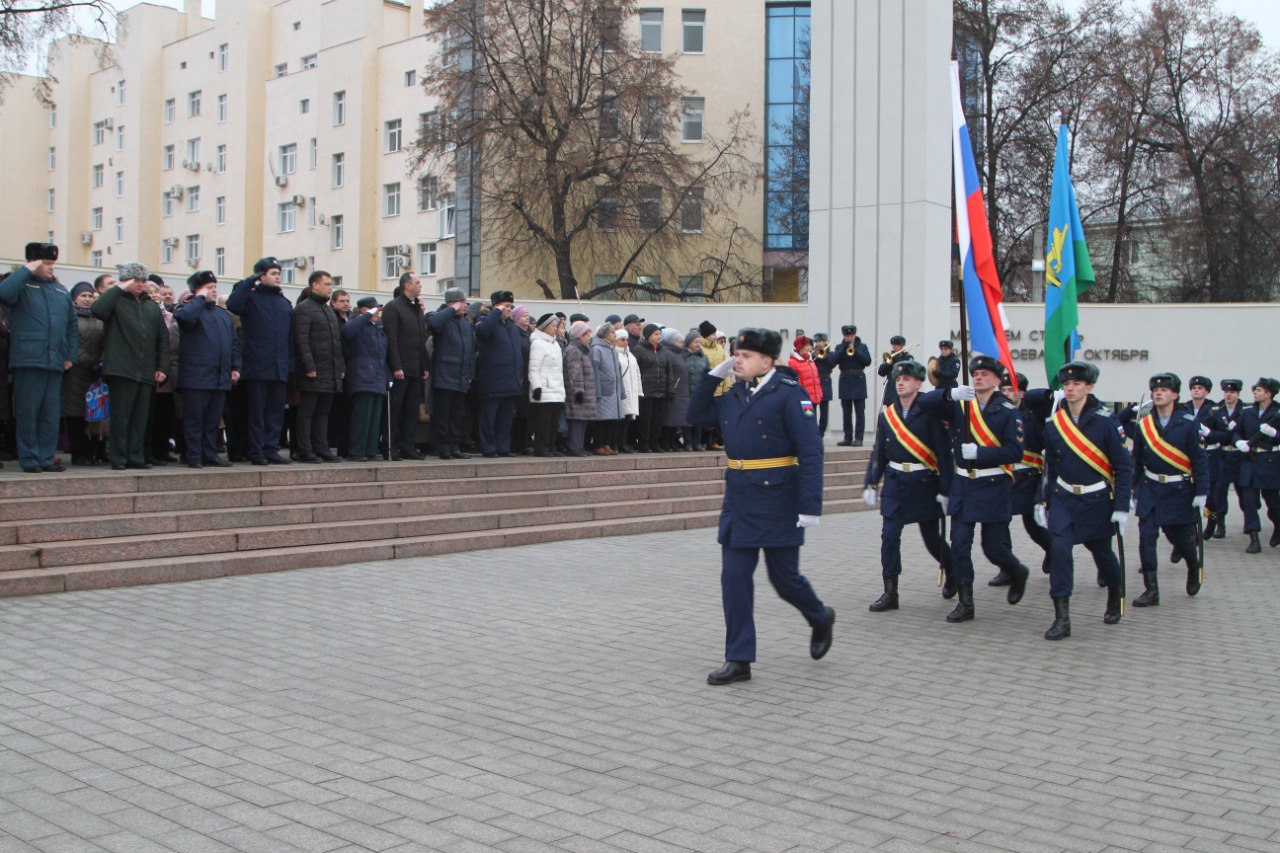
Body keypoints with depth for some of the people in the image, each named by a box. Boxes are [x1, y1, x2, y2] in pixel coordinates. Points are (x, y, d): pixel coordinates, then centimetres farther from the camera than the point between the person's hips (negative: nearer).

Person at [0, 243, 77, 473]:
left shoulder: (61, 292, 19)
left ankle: (47, 457, 13)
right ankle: (29, 459, 4)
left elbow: (72, 325, 21)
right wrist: (27, 270, -12)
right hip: (28, 359, -5)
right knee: (28, 411, -2)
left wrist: (71, 355, 13)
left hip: (55, 362, 5)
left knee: (51, 413, 6)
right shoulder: (23, 285, 3)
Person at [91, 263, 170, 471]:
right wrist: (119, 289, -14)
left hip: (146, 373, 5)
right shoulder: (116, 301, 2)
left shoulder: (152, 306, 18)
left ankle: (136, 457, 14)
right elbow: (97, 310, -21)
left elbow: (163, 338, 18)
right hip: (121, 370, -5)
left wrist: (162, 367, 10)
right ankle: (118, 459, 3)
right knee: (120, 416, -3)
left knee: (140, 418, 8)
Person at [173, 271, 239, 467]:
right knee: (194, 418, -2)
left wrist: (235, 367, 11)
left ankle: (210, 454, 16)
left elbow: (233, 343, 21)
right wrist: (200, 298, -12)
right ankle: (194, 456, 2)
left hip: (220, 377, 6)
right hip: (196, 376, -6)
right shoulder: (190, 308, 0)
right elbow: (183, 316, -26)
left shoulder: (223, 314, 20)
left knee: (213, 419, 10)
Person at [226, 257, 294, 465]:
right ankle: (256, 452, 5)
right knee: (256, 412, 0)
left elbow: (291, 337, 17)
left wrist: (290, 365, 9)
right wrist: (249, 282, -12)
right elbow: (232, 304, -22)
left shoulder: (285, 303, 17)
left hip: (280, 369, 5)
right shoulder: (251, 297, 1)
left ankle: (271, 450, 13)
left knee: (276, 411, 7)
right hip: (257, 368, -5)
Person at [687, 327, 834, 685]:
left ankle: (821, 619, 37)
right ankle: (739, 660, 10)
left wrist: (810, 506, -21)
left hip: (777, 501, -6)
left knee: (784, 578, 6)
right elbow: (696, 417, 20)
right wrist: (713, 376, 7)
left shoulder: (789, 394, -11)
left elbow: (811, 452, -15)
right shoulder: (733, 396, 10)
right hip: (738, 501, 6)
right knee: (734, 578, 3)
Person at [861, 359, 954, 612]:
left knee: (933, 539, 8)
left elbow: (944, 453, -9)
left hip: (924, 484, -3)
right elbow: (879, 453, 11)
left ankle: (953, 573, 38)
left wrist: (945, 490, -12)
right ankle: (890, 593, 2)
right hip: (895, 483, 3)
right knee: (889, 536, -4)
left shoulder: (930, 413, -8)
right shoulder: (887, 414, 5)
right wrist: (870, 484, 5)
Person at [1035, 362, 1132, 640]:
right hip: (1063, 499, 2)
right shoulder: (1053, 423, 0)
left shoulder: (1106, 422, -10)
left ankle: (1115, 596, 46)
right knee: (1059, 547, -16)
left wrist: (1121, 507, -11)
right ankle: (1061, 618, -13)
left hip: (1097, 500, -2)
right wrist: (1041, 501, 7)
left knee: (1102, 552, 13)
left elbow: (1124, 466, -8)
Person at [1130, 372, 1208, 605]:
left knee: (1180, 536, 8)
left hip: (1179, 490, -2)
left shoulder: (1188, 423, -7)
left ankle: (1194, 568, 42)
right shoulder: (1142, 424, 2)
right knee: (1146, 537, -7)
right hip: (1150, 489, 2)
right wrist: (1135, 489, 12)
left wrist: (1201, 492, -11)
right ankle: (1151, 590, -1)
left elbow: (1199, 459, -6)